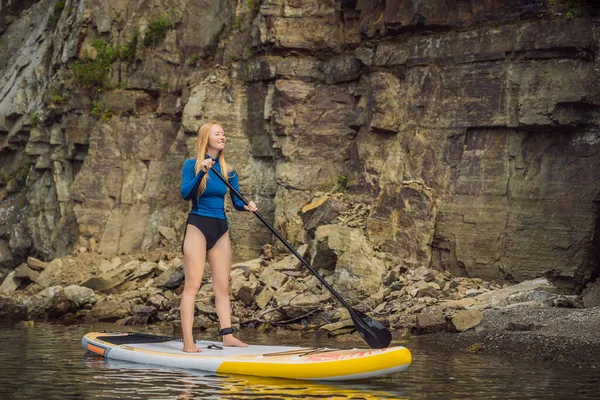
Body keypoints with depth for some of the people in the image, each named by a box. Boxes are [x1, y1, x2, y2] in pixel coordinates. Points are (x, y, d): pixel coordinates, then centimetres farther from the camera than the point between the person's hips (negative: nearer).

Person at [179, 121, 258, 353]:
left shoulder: (228, 171, 10)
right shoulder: (192, 165, -3)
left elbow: (236, 201, 7)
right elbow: (186, 194, -16)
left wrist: (247, 206, -15)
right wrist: (201, 173, -27)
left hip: (221, 229, 6)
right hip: (198, 226, -6)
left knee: (222, 286, 6)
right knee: (192, 284, -10)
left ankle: (227, 336, 8)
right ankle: (188, 342, -13)